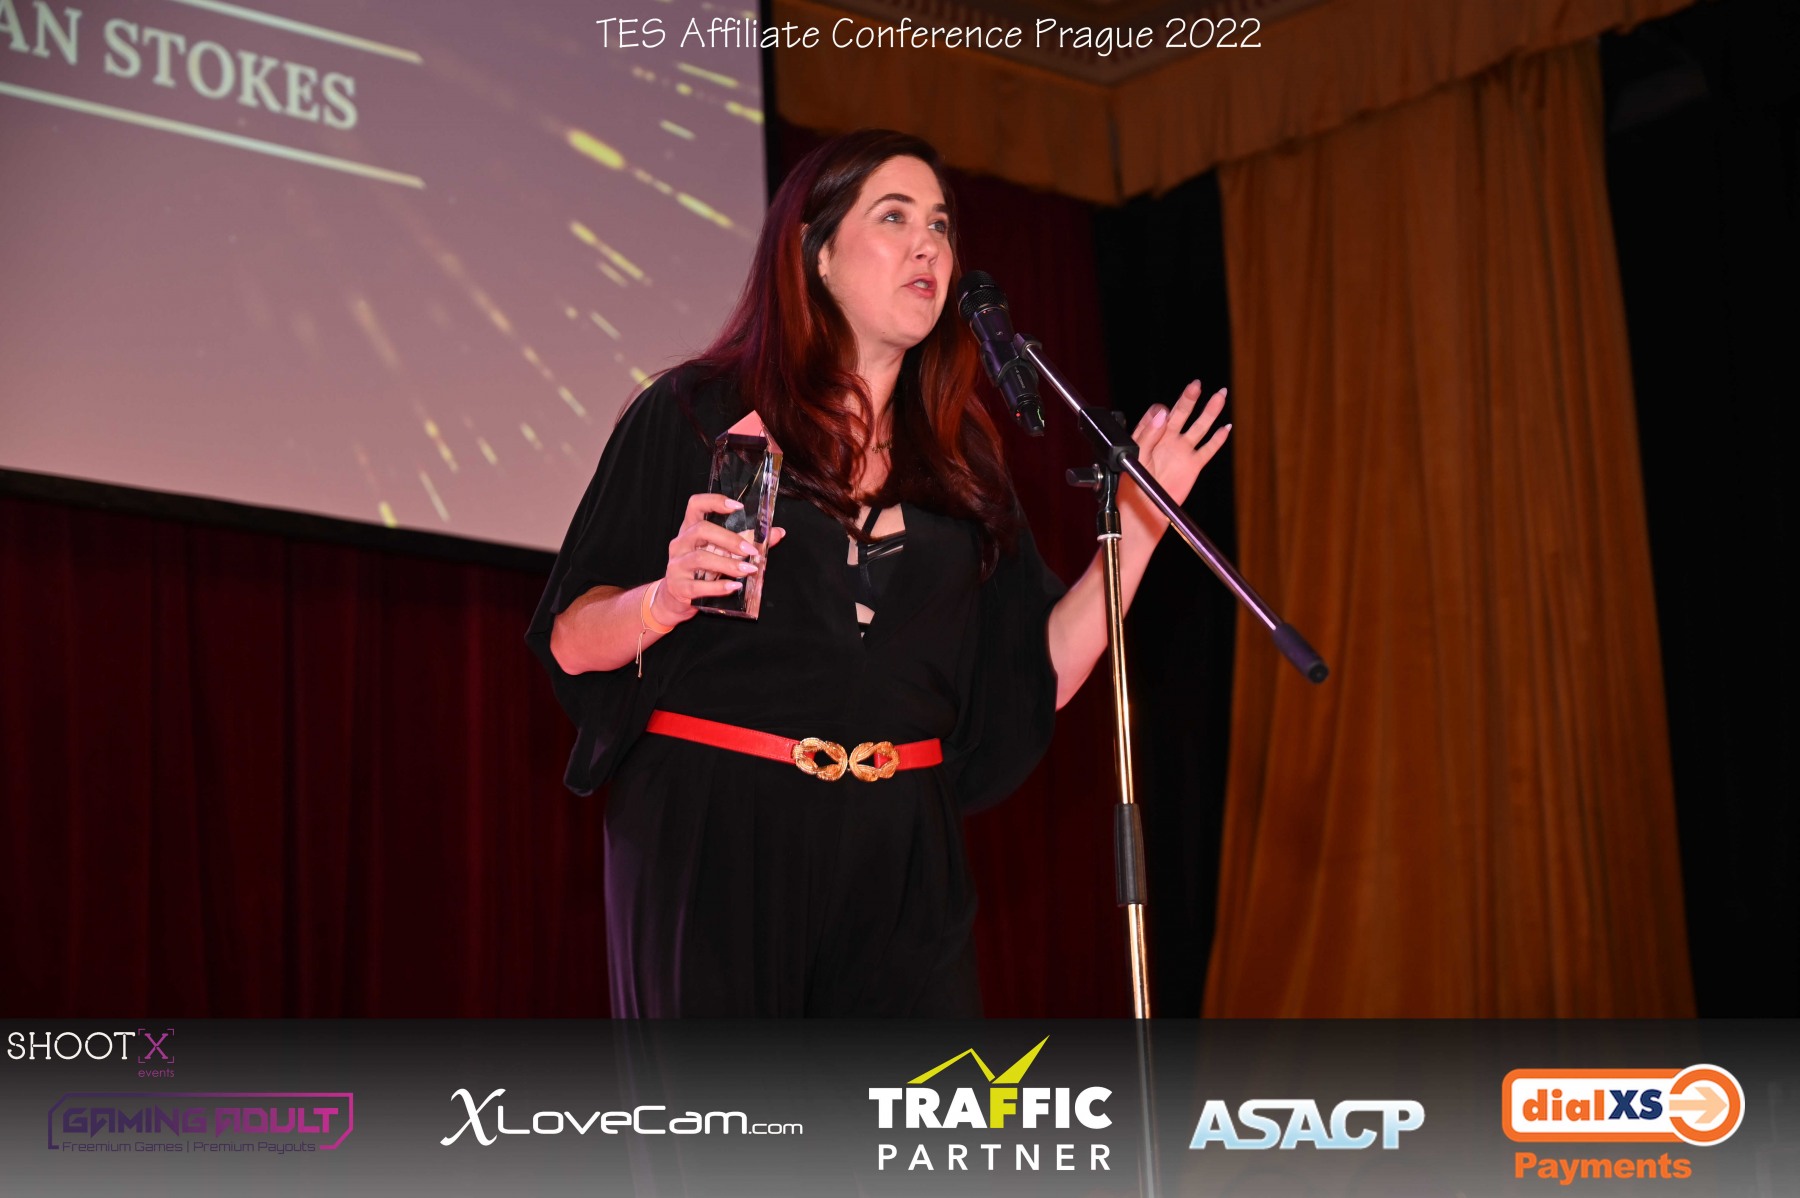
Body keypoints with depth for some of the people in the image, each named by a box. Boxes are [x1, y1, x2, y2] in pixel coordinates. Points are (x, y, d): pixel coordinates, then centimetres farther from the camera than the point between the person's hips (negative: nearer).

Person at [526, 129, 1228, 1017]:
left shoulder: (960, 454, 13)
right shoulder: (697, 413, 2)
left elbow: (1037, 676, 9)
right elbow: (571, 640, -1)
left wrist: (1139, 522, 4)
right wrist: (666, 601, -21)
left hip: (900, 853, 3)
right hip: (714, 842, -3)